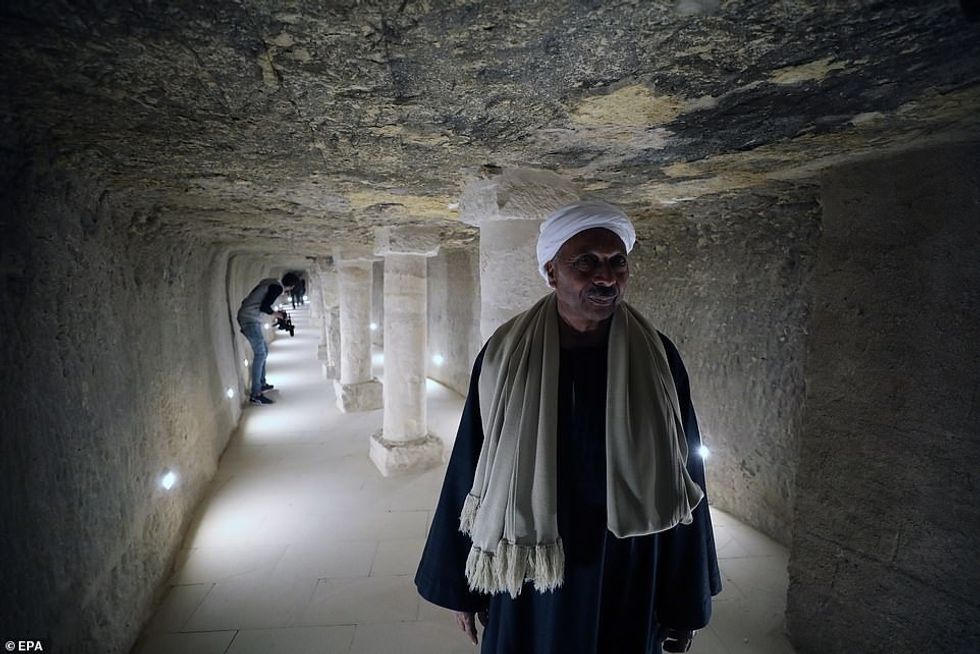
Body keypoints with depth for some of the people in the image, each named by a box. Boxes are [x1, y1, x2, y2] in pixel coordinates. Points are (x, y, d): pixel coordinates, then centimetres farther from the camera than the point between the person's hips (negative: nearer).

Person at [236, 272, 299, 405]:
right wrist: (275, 314, -2)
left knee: (263, 351, 18)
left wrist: (274, 312, 17)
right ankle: (255, 394, -13)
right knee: (260, 354, -11)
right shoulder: (278, 287, -12)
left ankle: (261, 384, 28)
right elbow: (264, 307, -19)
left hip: (246, 317, 10)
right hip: (251, 319, -10)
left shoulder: (271, 283, 16)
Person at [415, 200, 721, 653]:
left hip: (628, 585, 1)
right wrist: (461, 584, 2)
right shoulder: (504, 356, -11)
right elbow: (470, 471, -5)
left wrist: (685, 604, 3)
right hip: (527, 582, 0)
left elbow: (680, 484, -3)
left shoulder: (656, 360, -10)